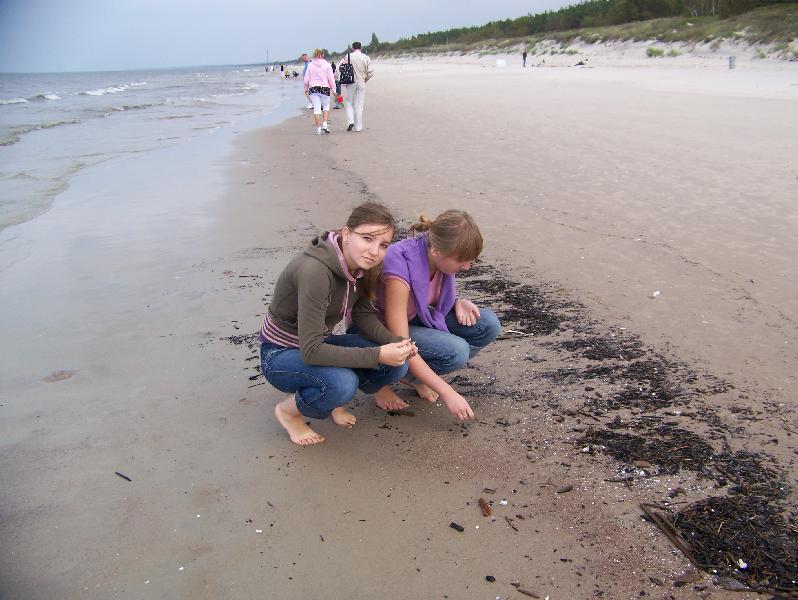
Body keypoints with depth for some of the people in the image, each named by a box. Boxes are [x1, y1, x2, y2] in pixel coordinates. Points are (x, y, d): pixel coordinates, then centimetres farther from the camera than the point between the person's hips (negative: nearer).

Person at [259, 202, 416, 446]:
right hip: (280, 355, -7)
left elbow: (364, 316, -4)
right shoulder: (314, 271, -33)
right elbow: (311, 351, -34)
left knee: (397, 364, -14)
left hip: (317, 346, 7)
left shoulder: (359, 265, -9)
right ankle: (289, 410, -4)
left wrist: (395, 342, -24)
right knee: (342, 383, -35)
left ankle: (333, 398, 10)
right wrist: (378, 355, -35)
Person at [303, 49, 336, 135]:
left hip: (313, 88, 1)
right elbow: (331, 78, -3)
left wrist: (306, 89, 16)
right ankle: (324, 124, 0)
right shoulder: (327, 65, -1)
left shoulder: (310, 65, 2)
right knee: (326, 107, 16)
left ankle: (318, 128, 1)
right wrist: (333, 89, 5)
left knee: (317, 109, 2)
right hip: (325, 88, -1)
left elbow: (306, 79, 3)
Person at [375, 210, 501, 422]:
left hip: (419, 317, 7)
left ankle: (420, 372, 3)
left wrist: (458, 302, -14)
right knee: (457, 351, -30)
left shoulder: (436, 257, -14)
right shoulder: (401, 269, -35)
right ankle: (412, 377, 1)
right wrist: (447, 393, -31)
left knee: (488, 324, -10)